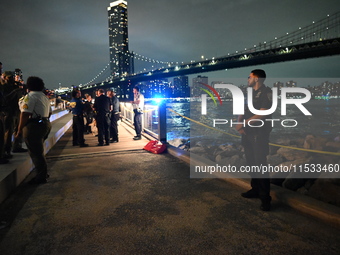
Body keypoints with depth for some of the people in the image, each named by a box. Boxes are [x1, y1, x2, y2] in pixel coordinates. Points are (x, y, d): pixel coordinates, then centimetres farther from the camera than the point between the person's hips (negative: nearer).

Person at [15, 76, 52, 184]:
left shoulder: (30, 96, -10)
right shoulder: (44, 97, 18)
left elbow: (25, 114, -19)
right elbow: (49, 112, 21)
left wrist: (20, 129, -14)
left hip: (34, 127, -9)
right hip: (45, 125, 9)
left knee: (35, 152, -2)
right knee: (39, 151, 19)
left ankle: (41, 177, 4)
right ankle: (43, 174, 27)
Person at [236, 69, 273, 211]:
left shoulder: (266, 92, -9)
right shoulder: (250, 94, 16)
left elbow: (261, 114, -19)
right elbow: (243, 112, 15)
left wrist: (243, 123, -15)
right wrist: (240, 125, -4)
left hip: (259, 134, -8)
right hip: (247, 134, 8)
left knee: (260, 165, -6)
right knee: (251, 163, 14)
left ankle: (265, 197, 4)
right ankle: (255, 190, 28)